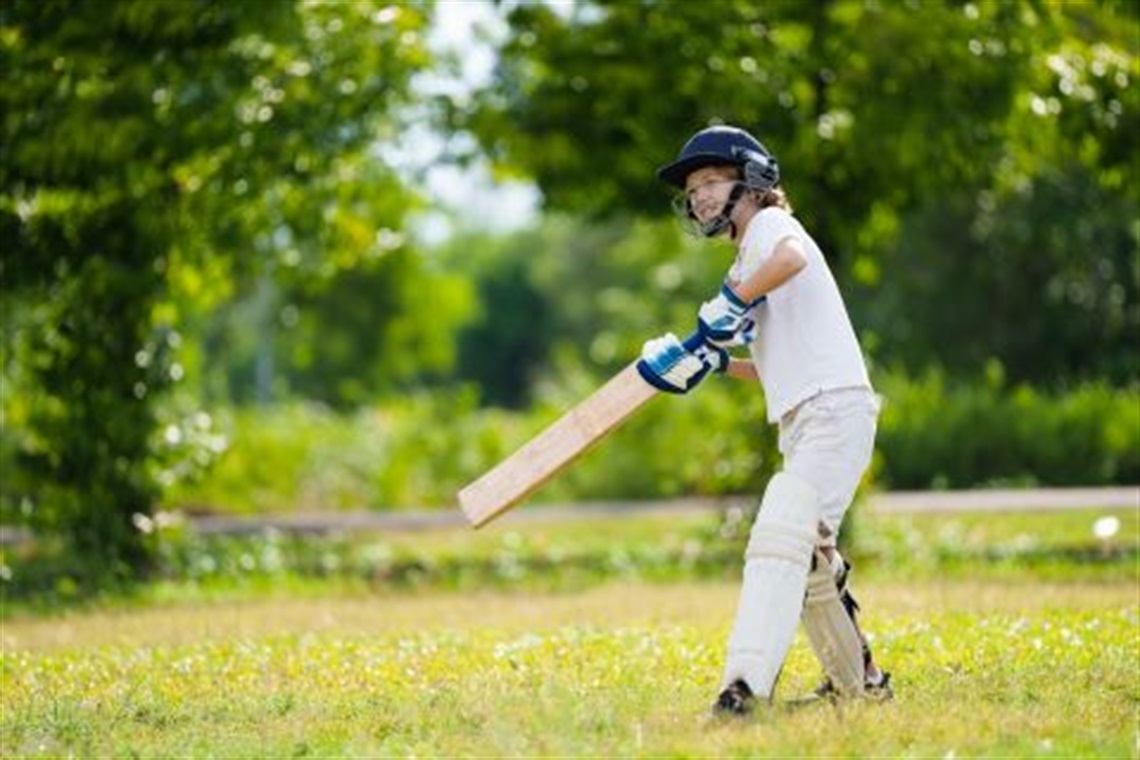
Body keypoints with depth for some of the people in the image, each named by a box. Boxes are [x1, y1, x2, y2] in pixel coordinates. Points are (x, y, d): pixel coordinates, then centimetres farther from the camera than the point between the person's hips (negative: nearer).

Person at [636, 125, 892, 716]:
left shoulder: (769, 224, -1)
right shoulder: (750, 260, 25)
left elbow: (791, 257, -29)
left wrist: (729, 305, -19)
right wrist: (715, 361, 15)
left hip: (834, 409, -11)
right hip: (804, 423, 11)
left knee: (779, 537, -23)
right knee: (807, 559, 18)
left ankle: (746, 684, -35)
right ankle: (857, 682, 30)